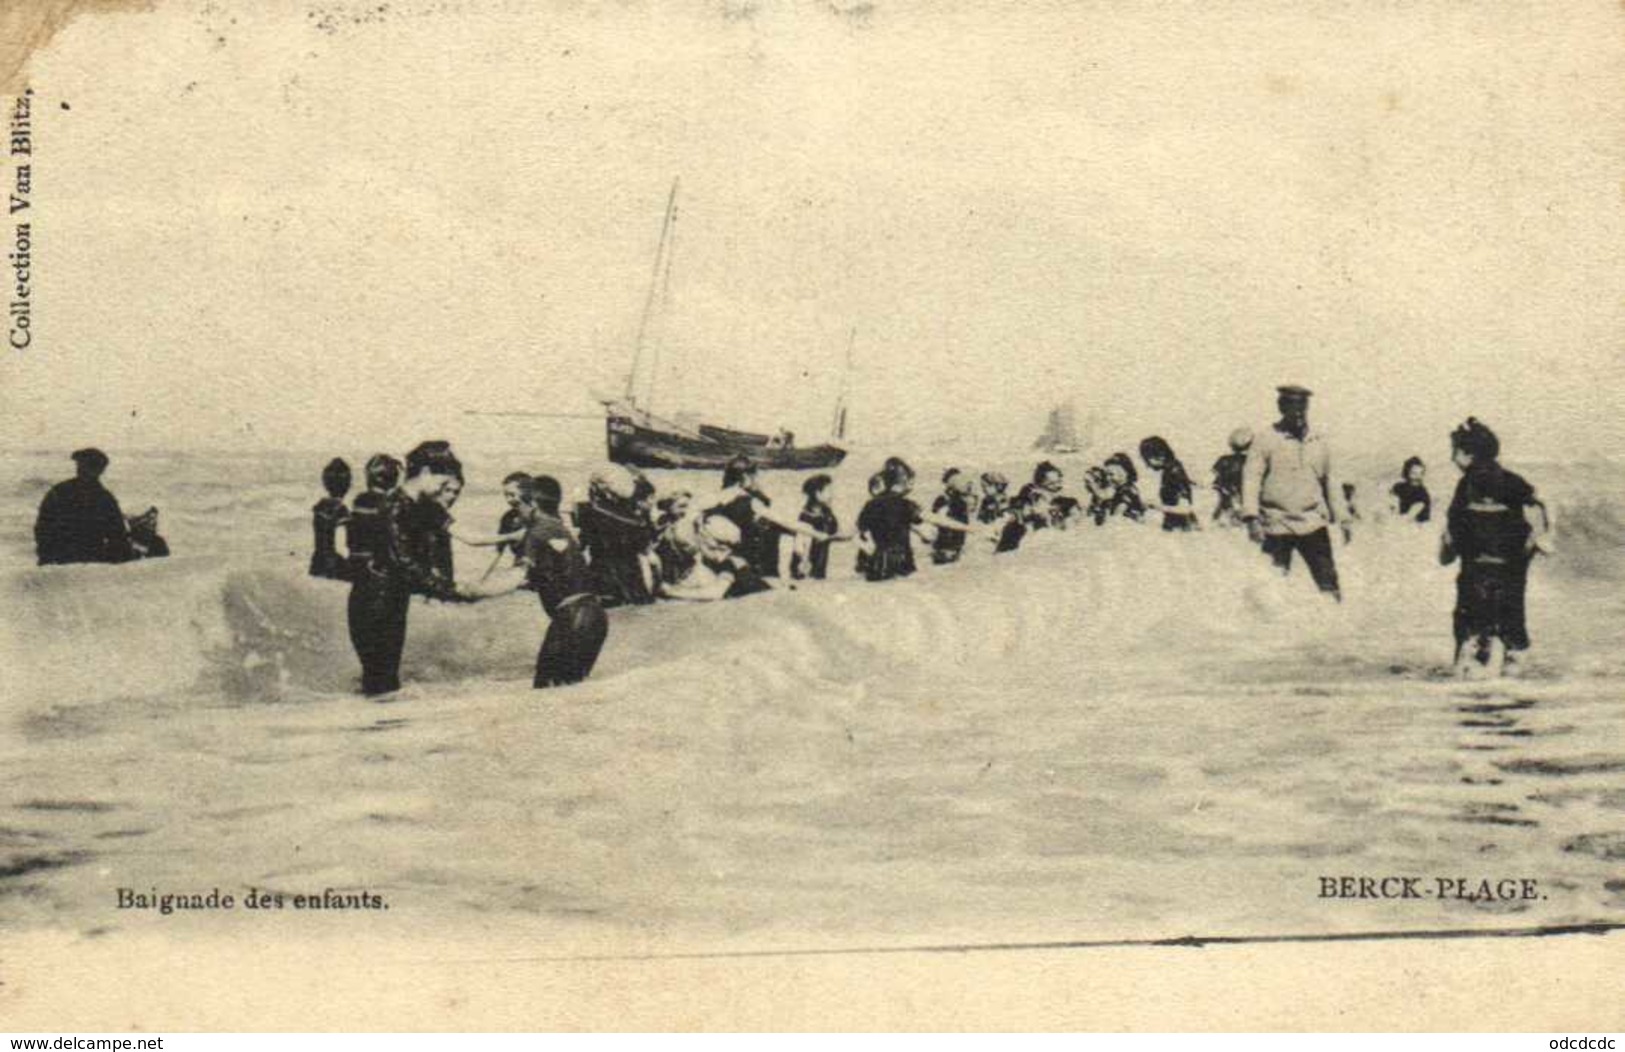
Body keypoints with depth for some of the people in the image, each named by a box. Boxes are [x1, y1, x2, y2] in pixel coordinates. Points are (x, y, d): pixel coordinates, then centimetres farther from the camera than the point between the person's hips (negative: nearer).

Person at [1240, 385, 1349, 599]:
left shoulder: (1319, 442, 11)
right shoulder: (1265, 441, -1)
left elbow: (1329, 482, 19)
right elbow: (1251, 479, -7)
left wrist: (1341, 518, 17)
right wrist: (1251, 517, -18)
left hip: (1313, 524, 3)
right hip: (1277, 525, -2)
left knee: (1328, 582, -4)